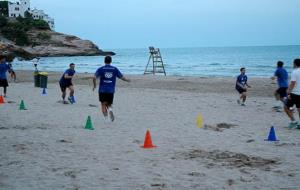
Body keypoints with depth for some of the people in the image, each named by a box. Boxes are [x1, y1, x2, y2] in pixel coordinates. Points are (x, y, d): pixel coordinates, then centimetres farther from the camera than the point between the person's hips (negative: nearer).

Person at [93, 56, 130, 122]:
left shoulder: (101, 69, 0)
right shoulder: (115, 69, 5)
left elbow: (94, 78, -10)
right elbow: (122, 77, 10)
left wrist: (94, 85, 6)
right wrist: (127, 80, 31)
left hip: (102, 90, -2)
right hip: (111, 90, 2)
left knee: (103, 104, 4)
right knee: (109, 104, 14)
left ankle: (105, 118, -12)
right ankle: (110, 109, -19)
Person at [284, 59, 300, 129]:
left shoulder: (294, 72, -12)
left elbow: (292, 83, -17)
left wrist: (289, 93, -16)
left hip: (294, 93, -7)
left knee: (286, 107, 4)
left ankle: (293, 121, -4)